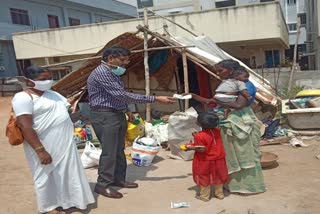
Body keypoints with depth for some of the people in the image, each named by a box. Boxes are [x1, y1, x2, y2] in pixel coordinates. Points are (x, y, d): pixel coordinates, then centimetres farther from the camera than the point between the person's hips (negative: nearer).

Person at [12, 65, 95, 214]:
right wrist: (40, 150, -26)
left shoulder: (53, 94, 11)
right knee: (46, 175, 7)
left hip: (65, 142, 8)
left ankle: (67, 199, 37)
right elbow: (25, 126, -22)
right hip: (44, 145, -8)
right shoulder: (23, 97, -15)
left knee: (67, 172, 17)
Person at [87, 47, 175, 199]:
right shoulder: (102, 73, -21)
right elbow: (122, 95, -27)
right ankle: (102, 185, 8)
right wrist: (155, 99, -26)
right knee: (109, 152, -4)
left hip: (117, 114, 10)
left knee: (119, 150, 14)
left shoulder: (113, 72, 12)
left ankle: (118, 179, 26)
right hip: (104, 116, -10)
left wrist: (126, 111, 19)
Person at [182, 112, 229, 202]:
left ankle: (204, 196, 24)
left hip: (205, 162, -5)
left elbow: (201, 149, -26)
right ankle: (219, 194, 34)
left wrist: (191, 147, -12)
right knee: (218, 177, 21)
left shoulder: (200, 136, -27)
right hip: (218, 160, 6)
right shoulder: (217, 131, -6)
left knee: (204, 178, 13)